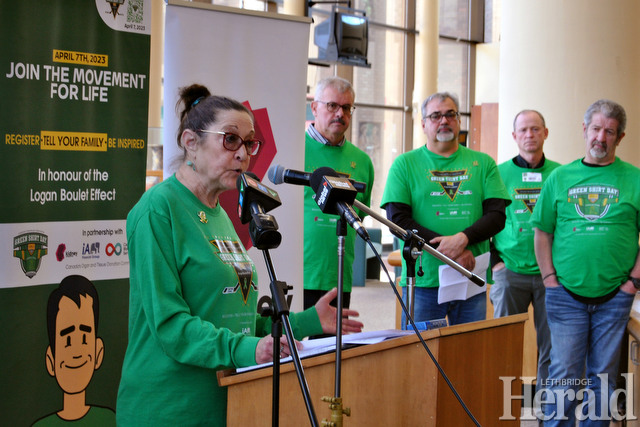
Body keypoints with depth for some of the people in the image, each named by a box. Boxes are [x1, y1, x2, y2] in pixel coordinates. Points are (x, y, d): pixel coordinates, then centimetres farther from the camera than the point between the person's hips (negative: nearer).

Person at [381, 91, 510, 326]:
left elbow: (497, 216, 4)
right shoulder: (405, 164, 6)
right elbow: (397, 219, -3)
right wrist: (450, 251, -13)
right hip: (423, 281, -2)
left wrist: (463, 238, -16)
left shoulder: (483, 163, 12)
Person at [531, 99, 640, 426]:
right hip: (566, 294, 0)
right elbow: (542, 233, 9)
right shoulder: (560, 177, 6)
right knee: (563, 374, -2)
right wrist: (550, 279, 0)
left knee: (602, 377, 8)